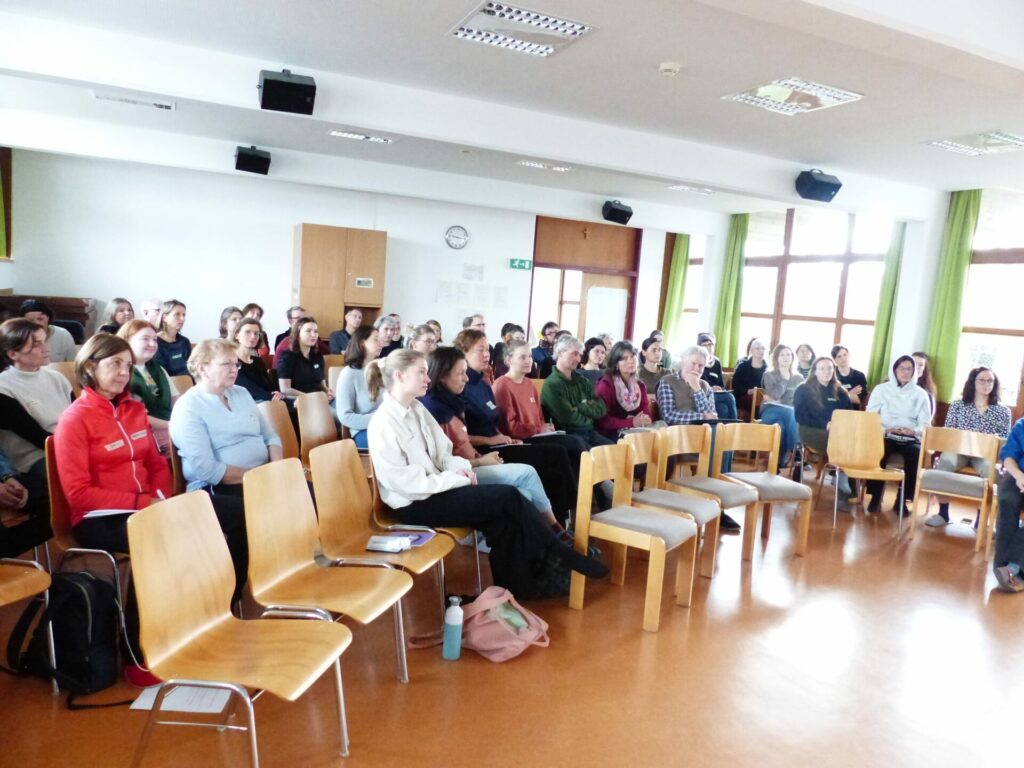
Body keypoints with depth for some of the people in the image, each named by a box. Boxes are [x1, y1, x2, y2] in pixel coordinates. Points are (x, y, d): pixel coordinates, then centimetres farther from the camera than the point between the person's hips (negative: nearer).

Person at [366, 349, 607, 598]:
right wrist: (453, 479, -18)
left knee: (505, 522, -15)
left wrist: (459, 467, -9)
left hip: (433, 490, 8)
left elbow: (441, 454, 13)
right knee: (509, 497, -17)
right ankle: (563, 556, -4)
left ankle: (517, 589, -4)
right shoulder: (383, 422, -16)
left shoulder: (417, 408, 9)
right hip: (414, 505, -8)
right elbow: (400, 480, -21)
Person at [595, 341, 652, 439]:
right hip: (611, 433, -6)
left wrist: (644, 420, -15)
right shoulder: (605, 384, -6)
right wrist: (631, 422, -21)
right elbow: (603, 420, -12)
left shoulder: (640, 385, 15)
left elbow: (646, 412, 9)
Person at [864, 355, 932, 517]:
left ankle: (902, 500, -19)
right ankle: (876, 497, -21)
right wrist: (886, 429, -15)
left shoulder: (920, 394, 16)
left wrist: (913, 431, -17)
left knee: (917, 454, -33)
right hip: (885, 435, -1)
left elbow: (925, 423, 6)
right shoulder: (881, 389, 12)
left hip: (910, 438, 1)